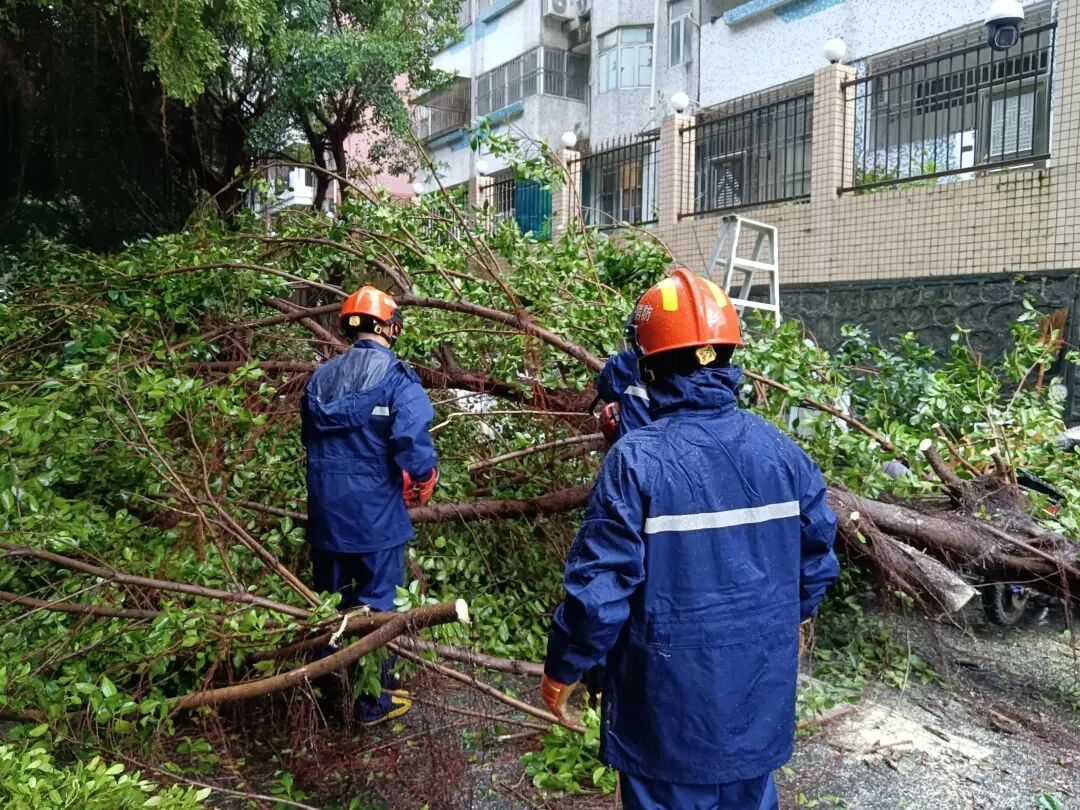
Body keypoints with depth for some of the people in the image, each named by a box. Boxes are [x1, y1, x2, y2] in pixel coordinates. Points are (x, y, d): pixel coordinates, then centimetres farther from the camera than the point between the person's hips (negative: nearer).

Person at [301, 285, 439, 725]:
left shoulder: (321, 377, 6)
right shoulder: (395, 376, -13)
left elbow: (310, 439, 13)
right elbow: (413, 441, -24)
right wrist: (422, 482, -5)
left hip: (325, 511, 6)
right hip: (374, 514, -5)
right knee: (374, 606, 8)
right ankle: (374, 702, 20)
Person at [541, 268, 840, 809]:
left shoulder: (637, 460, -22)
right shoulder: (781, 451, -6)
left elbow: (599, 586, -20)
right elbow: (817, 557, 4)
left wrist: (562, 669, -3)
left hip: (672, 698, -4)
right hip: (761, 689, 5)